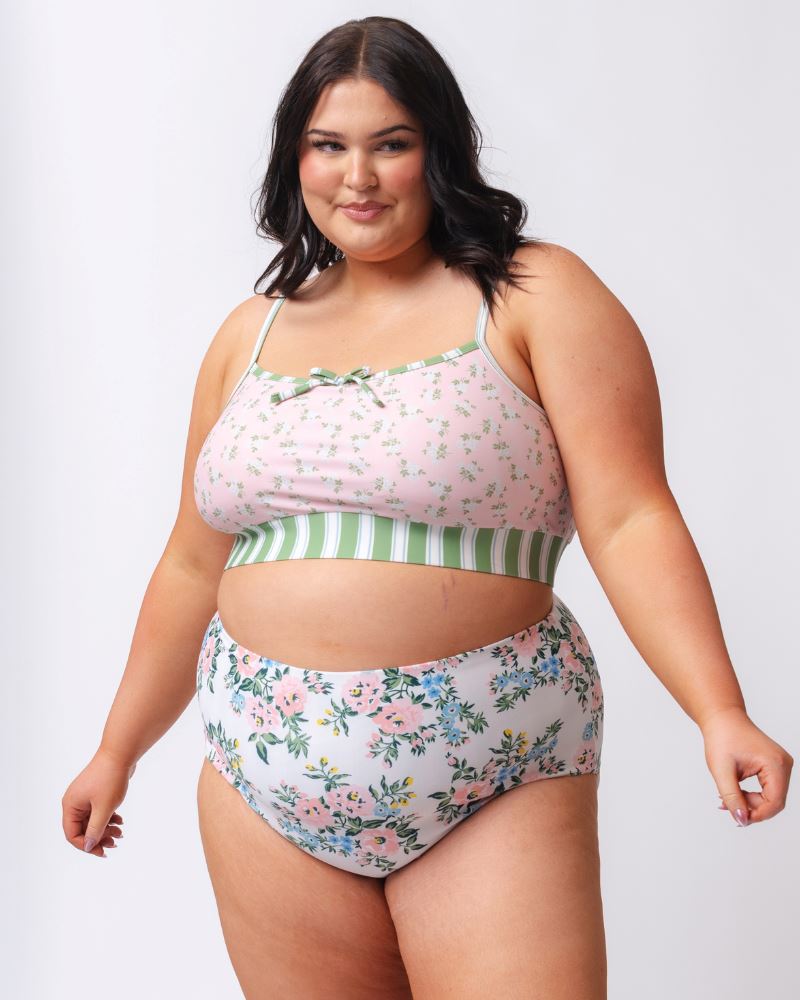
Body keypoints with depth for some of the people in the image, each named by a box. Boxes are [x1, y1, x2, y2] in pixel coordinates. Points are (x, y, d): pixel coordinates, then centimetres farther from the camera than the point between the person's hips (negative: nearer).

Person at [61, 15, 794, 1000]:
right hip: (267, 784, 4)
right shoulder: (252, 334, 13)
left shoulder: (538, 299, -2)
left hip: (494, 782, -4)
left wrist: (720, 713, -22)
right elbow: (193, 565, 18)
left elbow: (629, 521, -10)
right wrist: (118, 749, 21)